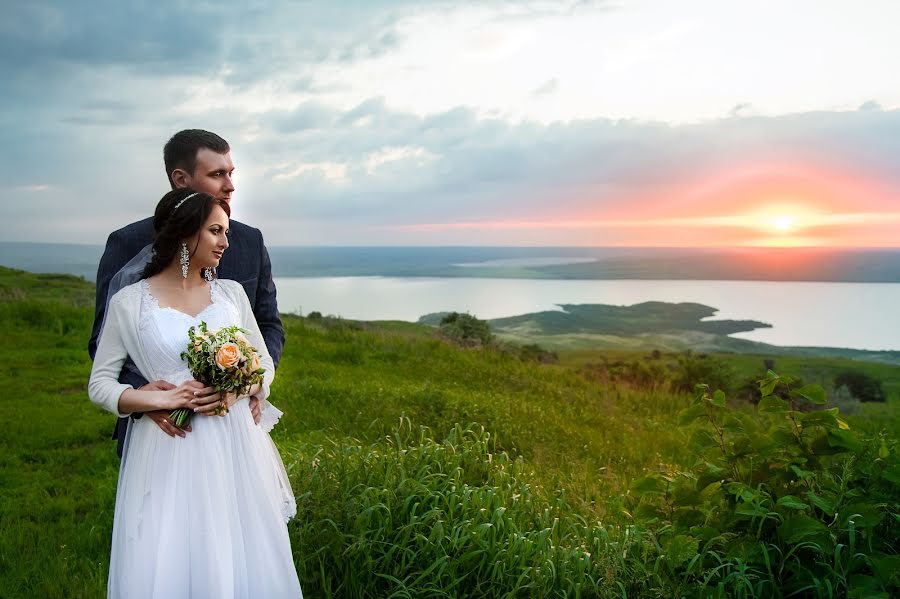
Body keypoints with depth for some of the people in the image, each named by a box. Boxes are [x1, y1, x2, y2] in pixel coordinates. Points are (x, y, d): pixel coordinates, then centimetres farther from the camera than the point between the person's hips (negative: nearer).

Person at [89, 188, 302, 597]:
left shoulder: (231, 292, 6)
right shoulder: (129, 302, -3)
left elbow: (265, 364, 11)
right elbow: (100, 385, 1)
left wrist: (236, 390, -9)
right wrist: (161, 399, -14)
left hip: (234, 446, 3)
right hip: (169, 454, -3)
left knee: (243, 561, 9)